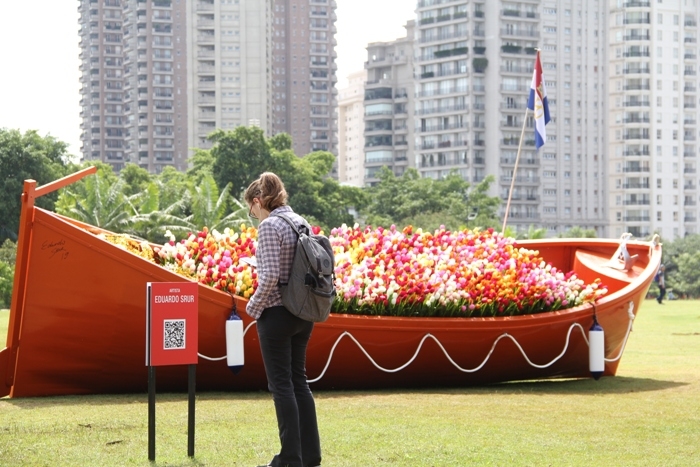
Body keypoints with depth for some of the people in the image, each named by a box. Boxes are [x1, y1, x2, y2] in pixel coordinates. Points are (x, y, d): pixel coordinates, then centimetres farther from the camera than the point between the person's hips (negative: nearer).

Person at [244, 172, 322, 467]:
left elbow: (271, 276, -21)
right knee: (298, 380, 14)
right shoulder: (301, 222, 9)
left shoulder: (269, 225, -14)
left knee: (281, 384, 0)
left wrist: (253, 306, -7)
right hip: (303, 314, 8)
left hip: (277, 313, -8)